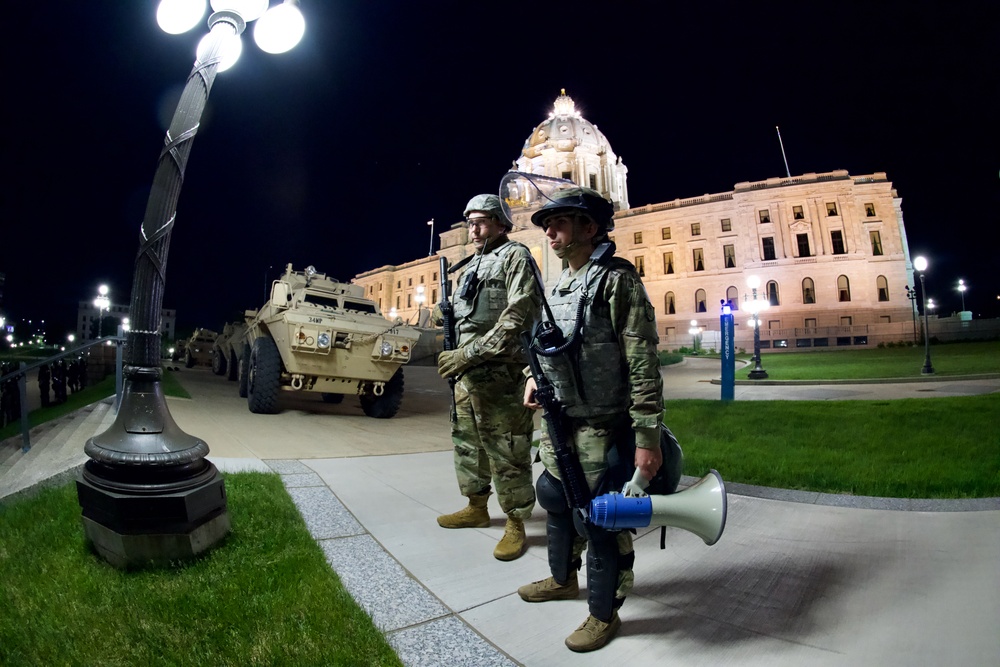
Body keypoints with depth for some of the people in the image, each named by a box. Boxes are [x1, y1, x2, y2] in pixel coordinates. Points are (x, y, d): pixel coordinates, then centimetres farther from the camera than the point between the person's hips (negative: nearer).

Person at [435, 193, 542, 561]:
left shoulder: (515, 257, -6)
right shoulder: (472, 266, 20)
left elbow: (517, 319, -18)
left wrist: (468, 354, -21)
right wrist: (456, 358, 13)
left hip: (500, 375, -9)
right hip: (468, 374, 9)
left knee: (506, 451, -2)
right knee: (467, 443, 18)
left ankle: (515, 523, 13)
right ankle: (477, 507, 35)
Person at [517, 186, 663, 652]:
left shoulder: (617, 280, -13)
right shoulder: (560, 286, 12)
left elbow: (643, 363, -18)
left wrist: (648, 436, -21)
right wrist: (536, 376, 6)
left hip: (599, 427, -8)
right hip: (558, 422, 9)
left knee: (596, 520, 3)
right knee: (554, 500, 21)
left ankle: (604, 613, 26)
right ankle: (562, 579, 45)